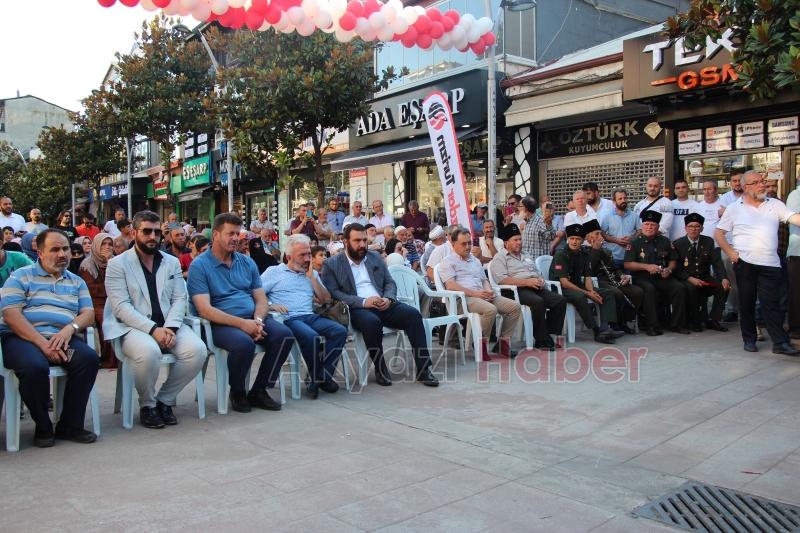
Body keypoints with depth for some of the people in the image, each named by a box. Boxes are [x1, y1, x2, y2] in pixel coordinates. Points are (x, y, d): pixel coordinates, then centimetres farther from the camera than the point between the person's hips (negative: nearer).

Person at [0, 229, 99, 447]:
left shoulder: (77, 282, 22)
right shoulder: (21, 277, 8)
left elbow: (88, 313, 11)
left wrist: (70, 328, -13)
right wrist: (42, 343, -17)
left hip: (62, 338, 4)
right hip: (22, 338, -3)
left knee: (89, 358, -27)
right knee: (35, 366, -35)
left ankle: (70, 425, -14)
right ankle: (43, 428, -11)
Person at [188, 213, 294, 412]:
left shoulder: (247, 262, 16)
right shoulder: (199, 266, -2)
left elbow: (261, 298, 13)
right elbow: (204, 309, -13)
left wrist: (258, 320, -10)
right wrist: (242, 323, -21)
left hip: (251, 319, 6)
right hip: (221, 323, -5)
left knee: (284, 334, -21)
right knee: (244, 343, -35)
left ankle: (259, 390, -5)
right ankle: (237, 392, -5)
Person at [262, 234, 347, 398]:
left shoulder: (312, 274, 24)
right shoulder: (273, 272, 13)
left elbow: (325, 300, 13)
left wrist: (311, 277, 7)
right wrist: (270, 305, -13)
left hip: (310, 316, 5)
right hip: (288, 319, -5)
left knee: (340, 331, -22)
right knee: (311, 337, -35)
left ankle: (320, 377, -17)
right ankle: (319, 377, -12)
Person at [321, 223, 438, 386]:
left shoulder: (375, 257, 20)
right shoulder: (331, 264, 6)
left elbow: (390, 282, 18)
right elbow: (333, 293, -6)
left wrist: (388, 298, -6)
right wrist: (363, 302, -17)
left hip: (383, 305, 4)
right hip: (356, 309, -4)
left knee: (413, 314, -22)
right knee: (372, 321, -38)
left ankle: (423, 369, -19)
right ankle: (380, 370, -18)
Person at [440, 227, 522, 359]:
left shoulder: (475, 260, 28)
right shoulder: (448, 261, 3)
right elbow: (450, 285, -10)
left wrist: (489, 291, 3)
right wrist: (474, 293, -17)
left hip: (482, 296, 8)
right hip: (463, 298, -8)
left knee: (515, 306, -8)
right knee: (491, 310, -34)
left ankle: (503, 342, -3)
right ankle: (481, 343, -16)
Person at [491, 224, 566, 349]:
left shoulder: (525, 256, 30)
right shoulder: (500, 258, 5)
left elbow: (539, 273, 30)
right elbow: (502, 280, -11)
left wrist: (540, 280, 3)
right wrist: (527, 282, -17)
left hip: (536, 288, 7)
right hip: (519, 290, -7)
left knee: (560, 300, -16)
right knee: (538, 302, -35)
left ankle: (552, 334, -12)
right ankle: (542, 340, -24)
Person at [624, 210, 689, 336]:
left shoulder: (665, 242, 15)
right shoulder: (635, 242, 3)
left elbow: (673, 261, 20)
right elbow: (627, 264, -4)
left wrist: (669, 269, -3)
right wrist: (646, 267, -15)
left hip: (662, 277, 4)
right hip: (642, 277, -4)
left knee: (680, 287, -21)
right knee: (649, 289, -35)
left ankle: (676, 324, -11)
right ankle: (653, 326, -28)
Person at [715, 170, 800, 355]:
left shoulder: (774, 204, 8)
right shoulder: (734, 208, 5)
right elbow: (718, 233, 7)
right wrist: (730, 252, -3)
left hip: (770, 264, 0)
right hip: (745, 263, 0)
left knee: (771, 303, -1)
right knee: (746, 303, 8)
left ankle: (780, 342, 2)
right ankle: (749, 339, 20)